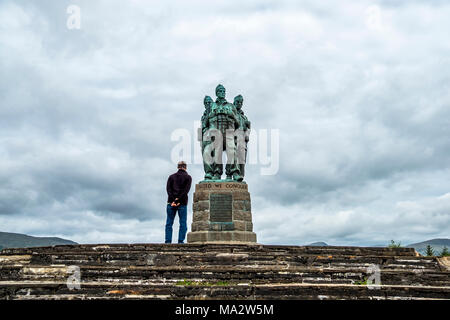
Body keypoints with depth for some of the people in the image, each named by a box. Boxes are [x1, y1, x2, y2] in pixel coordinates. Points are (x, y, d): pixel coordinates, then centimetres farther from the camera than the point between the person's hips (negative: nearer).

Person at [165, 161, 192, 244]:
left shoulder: (171, 176, 13)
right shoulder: (188, 177, 6)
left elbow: (168, 189, -1)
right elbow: (186, 190, -8)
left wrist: (173, 200, -10)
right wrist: (178, 200, -12)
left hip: (171, 202, 2)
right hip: (182, 203, -2)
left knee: (169, 223, 5)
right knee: (183, 223, 3)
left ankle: (168, 241, -1)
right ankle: (180, 241, -5)